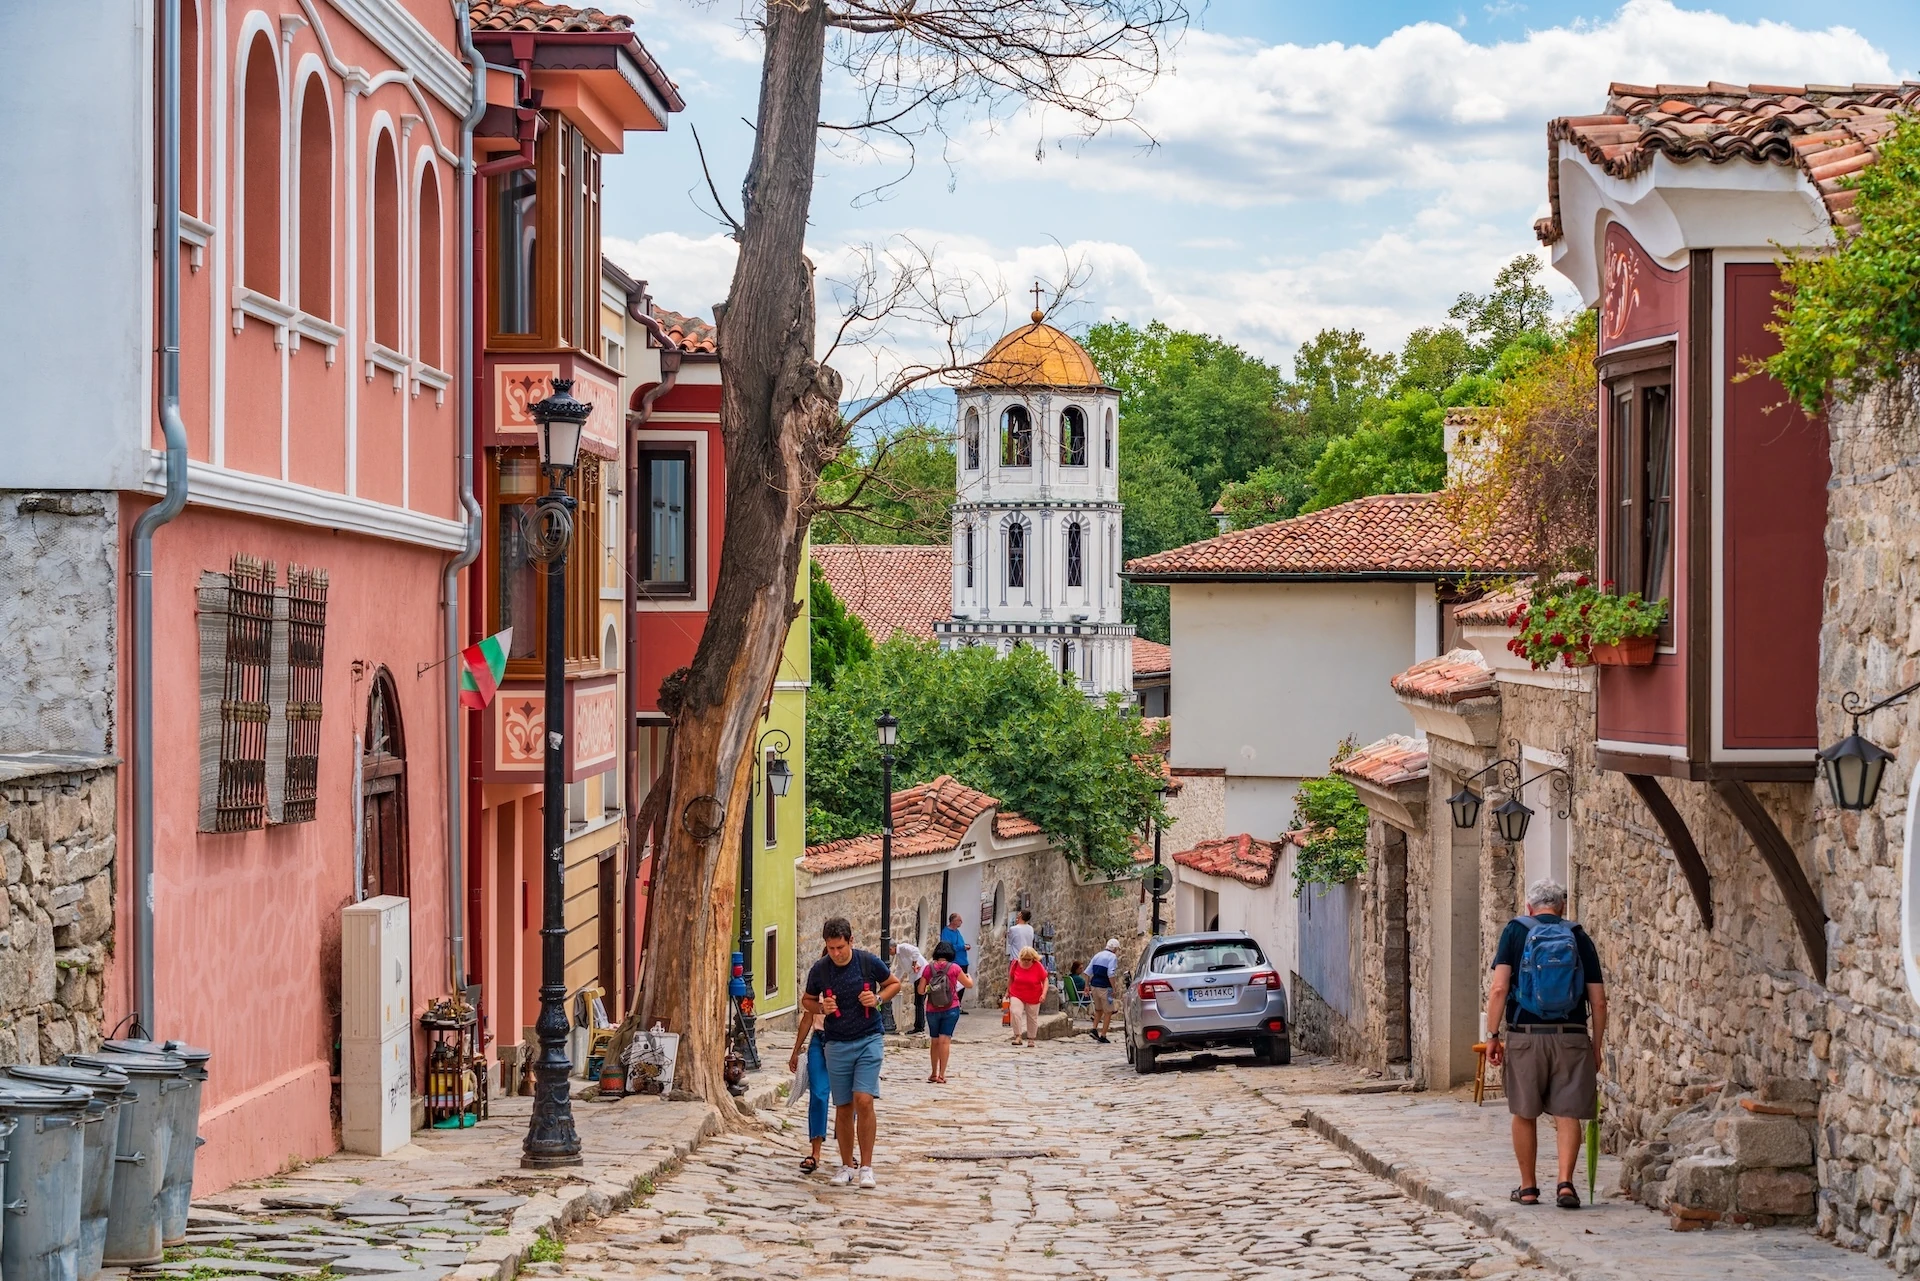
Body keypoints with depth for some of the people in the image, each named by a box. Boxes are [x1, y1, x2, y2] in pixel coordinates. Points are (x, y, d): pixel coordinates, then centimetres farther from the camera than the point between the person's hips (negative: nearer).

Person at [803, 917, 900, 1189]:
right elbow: (806, 1001, 13)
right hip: (837, 1044, 2)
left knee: (864, 1101, -14)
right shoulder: (819, 970, -2)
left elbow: (894, 984, 10)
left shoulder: (869, 962, -6)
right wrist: (821, 1007, -9)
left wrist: (878, 999, -9)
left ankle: (866, 1166, -6)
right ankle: (847, 1166, 19)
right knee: (843, 1107, 5)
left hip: (868, 1040, -2)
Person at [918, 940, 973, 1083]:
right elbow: (969, 985, 3)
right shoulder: (954, 968, -8)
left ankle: (933, 1073, 26)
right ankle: (941, 1075, -10)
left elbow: (920, 990, -2)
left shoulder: (929, 968, -4)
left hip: (932, 1010, 2)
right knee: (945, 1040, -5)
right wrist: (968, 976, 25)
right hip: (951, 1009, -2)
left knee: (934, 1041, 16)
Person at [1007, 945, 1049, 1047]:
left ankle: (1031, 1039, 26)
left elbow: (1045, 980, -6)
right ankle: (1017, 1037, -16)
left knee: (1032, 1018, 9)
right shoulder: (1016, 964, -9)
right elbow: (1011, 978, 7)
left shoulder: (1038, 966, -13)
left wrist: (1044, 994, -18)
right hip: (1017, 995, 0)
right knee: (1015, 1013, -22)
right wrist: (1008, 991, 13)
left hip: (1033, 997, 0)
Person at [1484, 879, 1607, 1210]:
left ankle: (1528, 1187, 18)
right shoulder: (1579, 938, 7)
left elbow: (1499, 989, -7)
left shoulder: (1516, 931, 2)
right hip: (1572, 1037, 1)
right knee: (1568, 1113, 4)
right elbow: (1598, 1001, 4)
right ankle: (1565, 1182, -11)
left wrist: (1493, 1036, -2)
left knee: (1525, 1114, 12)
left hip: (1525, 1036, -1)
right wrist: (1596, 1047, 12)